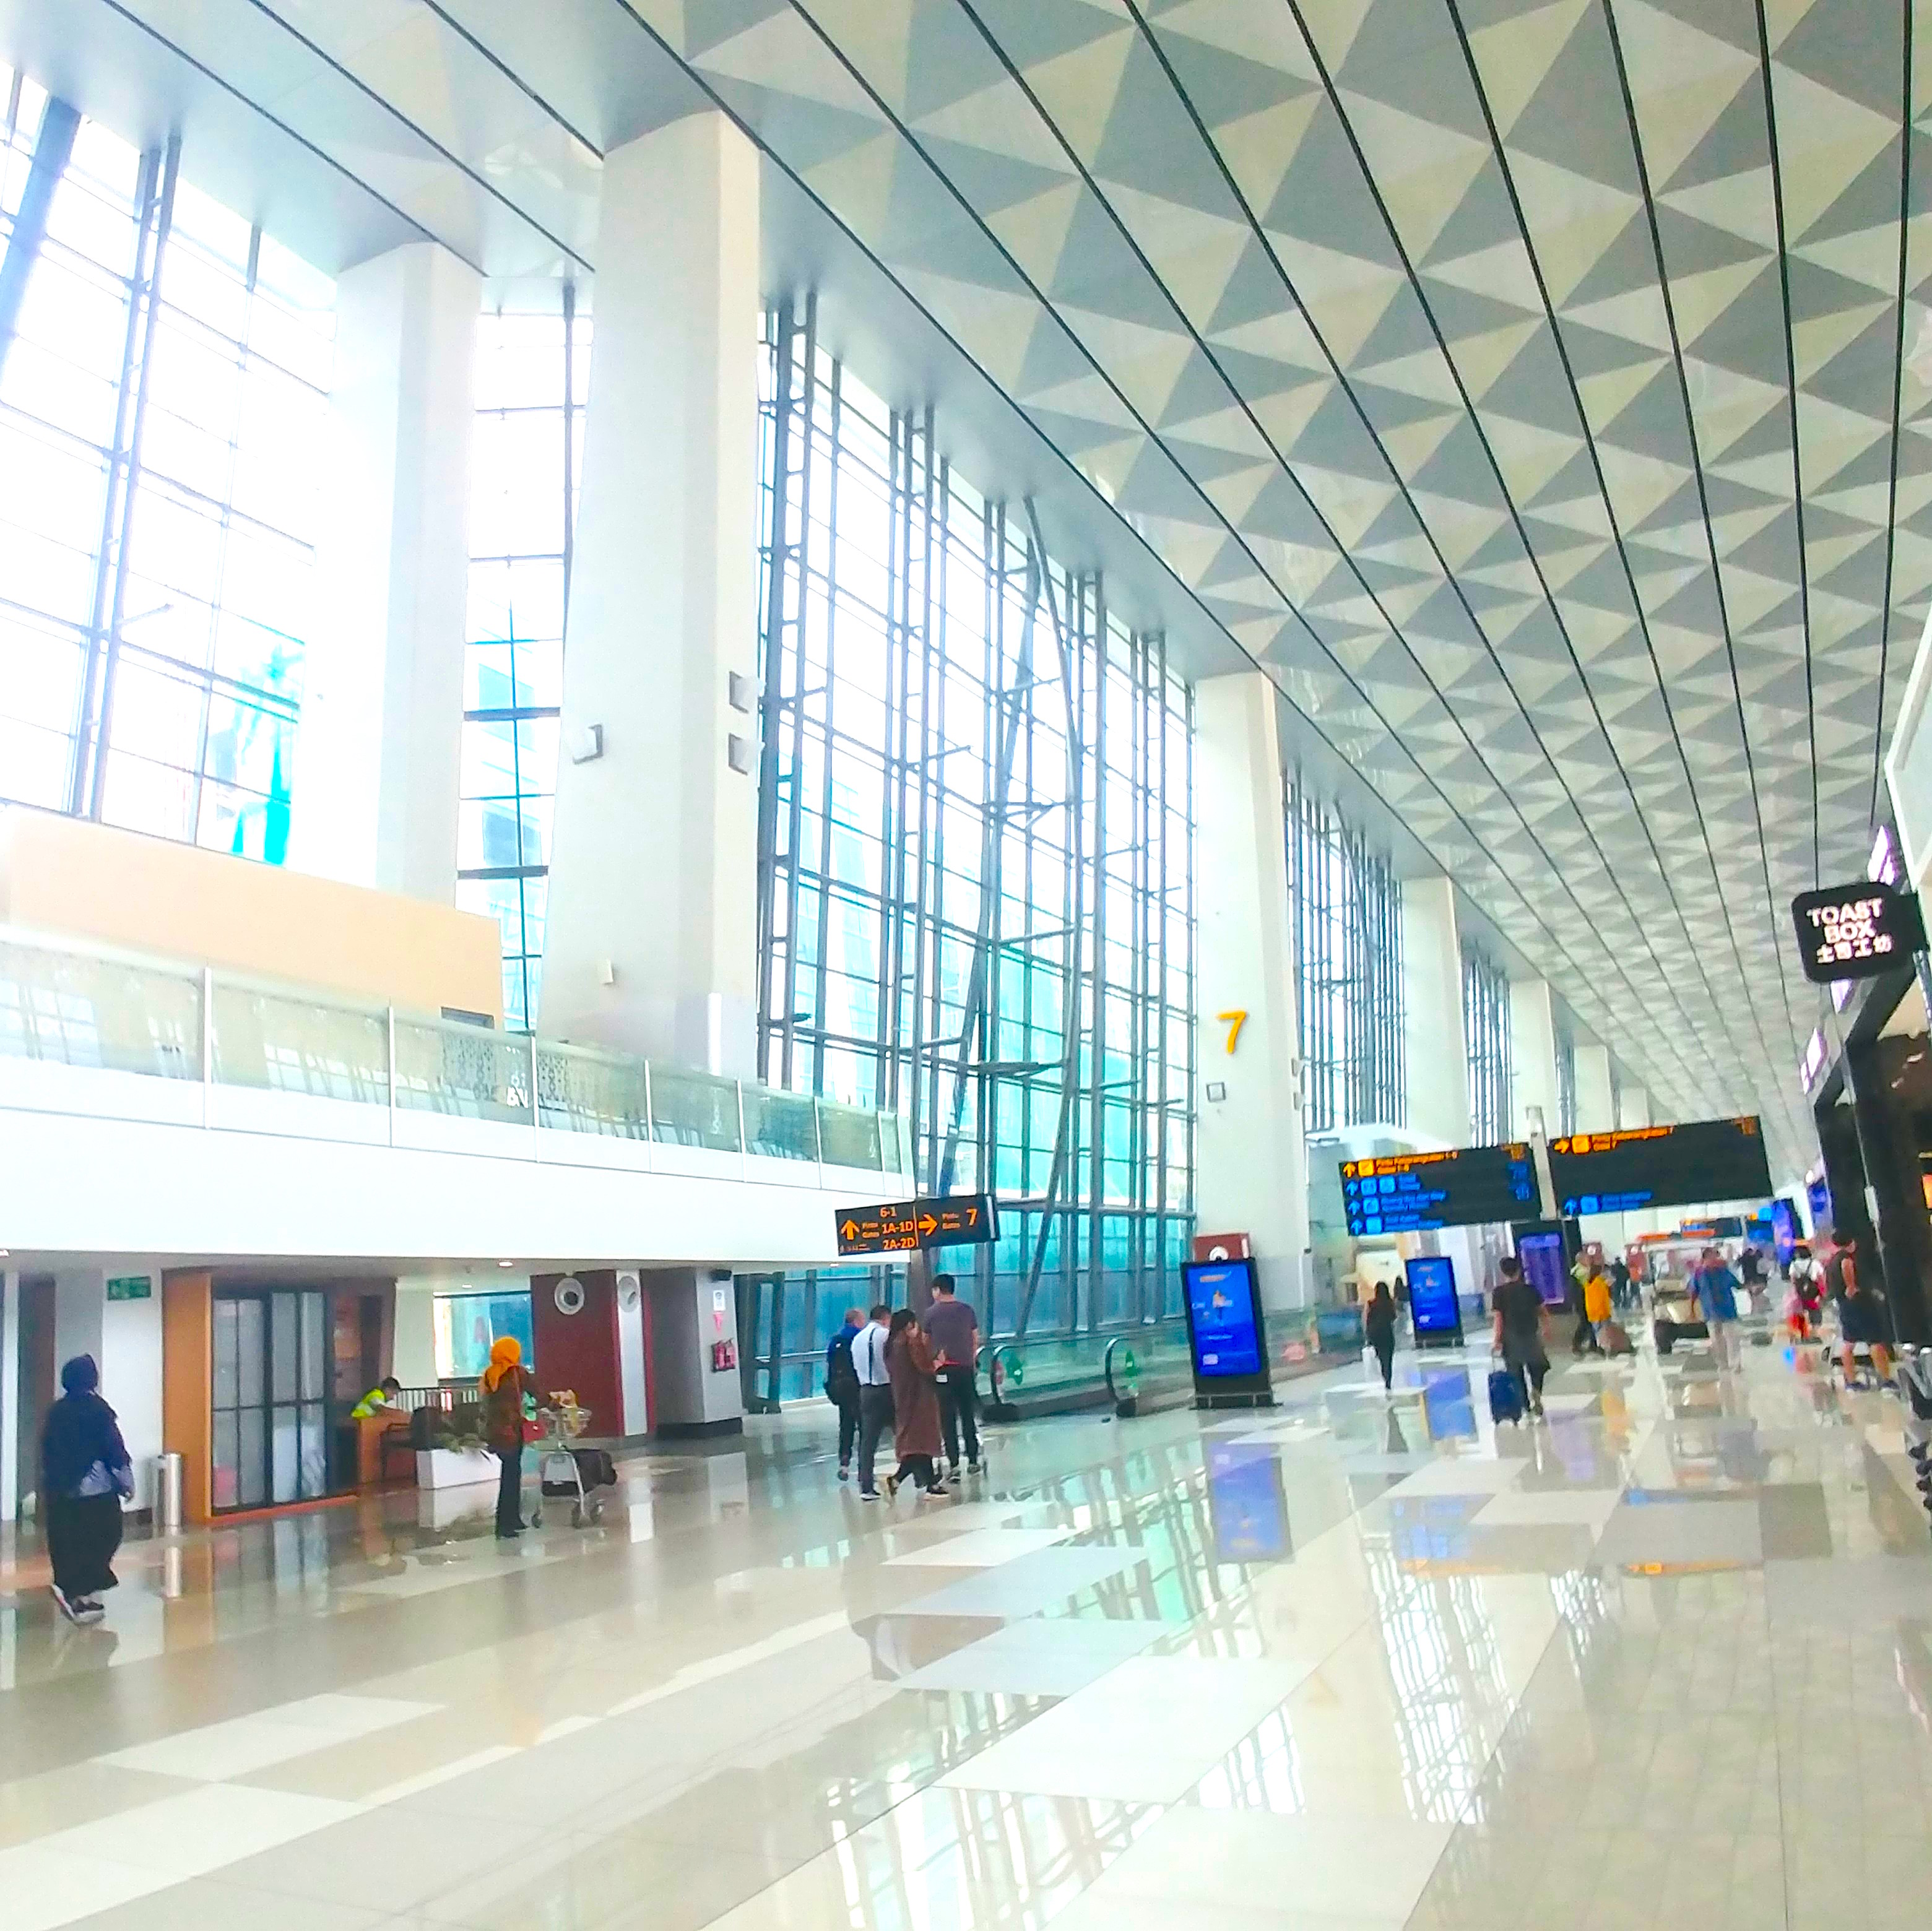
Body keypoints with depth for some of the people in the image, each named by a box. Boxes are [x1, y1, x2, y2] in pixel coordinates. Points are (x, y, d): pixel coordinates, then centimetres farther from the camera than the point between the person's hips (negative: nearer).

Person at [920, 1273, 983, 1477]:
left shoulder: (931, 1313, -3)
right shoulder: (967, 1310, 3)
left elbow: (925, 1342, 3)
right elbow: (976, 1339, 8)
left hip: (942, 1369, -2)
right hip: (965, 1368, 2)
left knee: (948, 1418, 3)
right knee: (968, 1415, 10)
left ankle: (953, 1463, 1)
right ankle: (973, 1460, 11)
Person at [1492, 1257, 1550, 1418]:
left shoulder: (1499, 1292, -8)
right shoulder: (1530, 1289, -2)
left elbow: (1499, 1318, -12)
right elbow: (1543, 1312, 1)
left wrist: (1497, 1340, -6)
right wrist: (1546, 1330, 13)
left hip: (1511, 1339, -1)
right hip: (1531, 1337, 1)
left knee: (1517, 1374, 11)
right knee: (1537, 1368, 19)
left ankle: (1525, 1406, 14)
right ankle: (1536, 1391, -6)